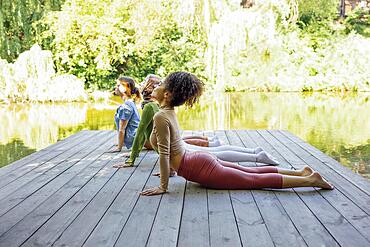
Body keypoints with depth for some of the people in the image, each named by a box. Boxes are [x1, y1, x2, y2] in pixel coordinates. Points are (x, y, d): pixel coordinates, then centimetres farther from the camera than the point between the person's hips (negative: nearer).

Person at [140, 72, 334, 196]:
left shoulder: (160, 116, -19)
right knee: (252, 172, 17)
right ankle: (300, 172, 23)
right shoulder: (170, 112, 11)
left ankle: (310, 180, 1)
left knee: (255, 180, -3)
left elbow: (164, 153, -22)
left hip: (202, 170, -8)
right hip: (200, 160, 8)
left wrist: (163, 186, -17)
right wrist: (170, 169, 32)